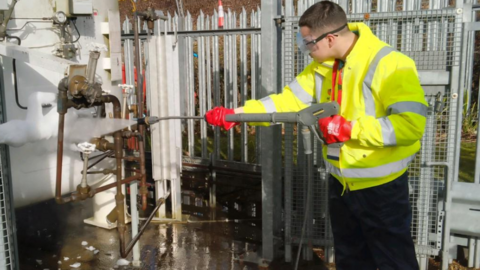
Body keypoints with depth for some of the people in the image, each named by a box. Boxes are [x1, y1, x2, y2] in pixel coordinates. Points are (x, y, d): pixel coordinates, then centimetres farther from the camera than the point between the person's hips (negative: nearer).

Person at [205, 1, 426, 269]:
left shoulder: (389, 65, -23)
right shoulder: (323, 65, 1)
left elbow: (411, 124, -29)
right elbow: (289, 100, 1)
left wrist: (350, 129, -28)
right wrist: (236, 113, -7)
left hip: (382, 187, -7)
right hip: (341, 183, 7)